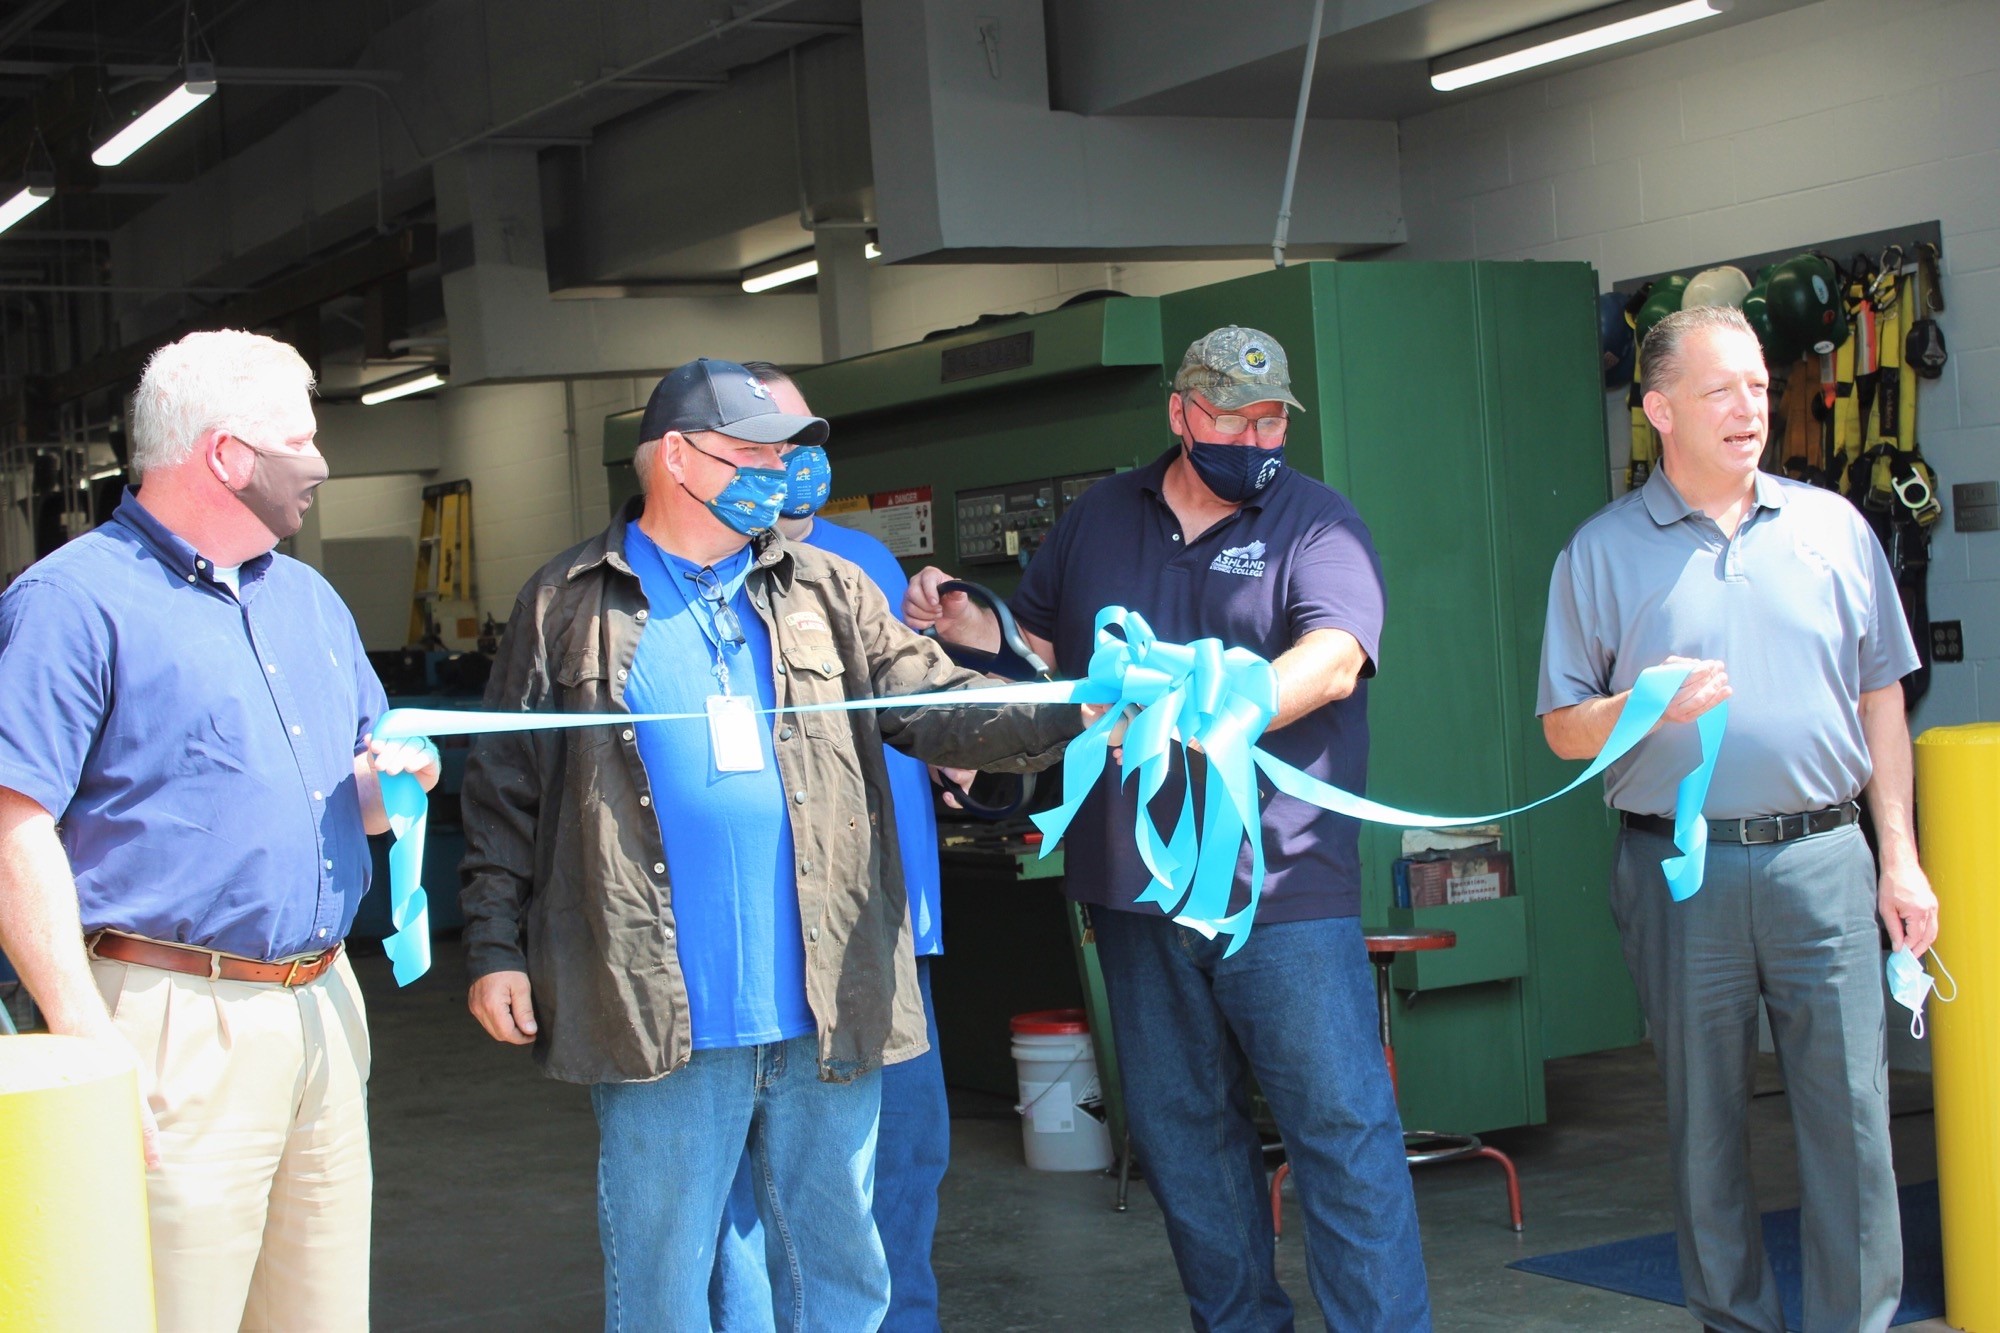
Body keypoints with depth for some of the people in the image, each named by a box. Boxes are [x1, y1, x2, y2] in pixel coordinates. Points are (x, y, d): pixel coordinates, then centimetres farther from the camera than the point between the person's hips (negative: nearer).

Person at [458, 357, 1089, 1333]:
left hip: (827, 1010, 3)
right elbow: (506, 791, 5)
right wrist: (495, 948, -2)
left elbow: (941, 709, 5)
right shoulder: (570, 605, 5)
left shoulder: (827, 591, 13)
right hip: (660, 1021, -3)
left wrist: (1075, 713, -12)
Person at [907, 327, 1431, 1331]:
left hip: (1282, 882, -4)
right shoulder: (1100, 517, 12)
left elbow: (1333, 660, -19)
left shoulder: (1315, 522, -2)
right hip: (1134, 881, 5)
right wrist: (965, 624, 1)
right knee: (1181, 1127, 13)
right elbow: (1039, 638, 23)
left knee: (1343, 1125, -6)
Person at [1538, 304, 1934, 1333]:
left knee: (1850, 1113, -1)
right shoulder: (1603, 551, 3)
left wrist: (1900, 857, 7)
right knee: (1705, 1121, 7)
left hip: (1824, 860, 1)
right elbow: (1565, 731, 4)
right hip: (1680, 871, -1)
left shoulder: (1833, 527, 9)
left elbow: (1879, 700, 12)